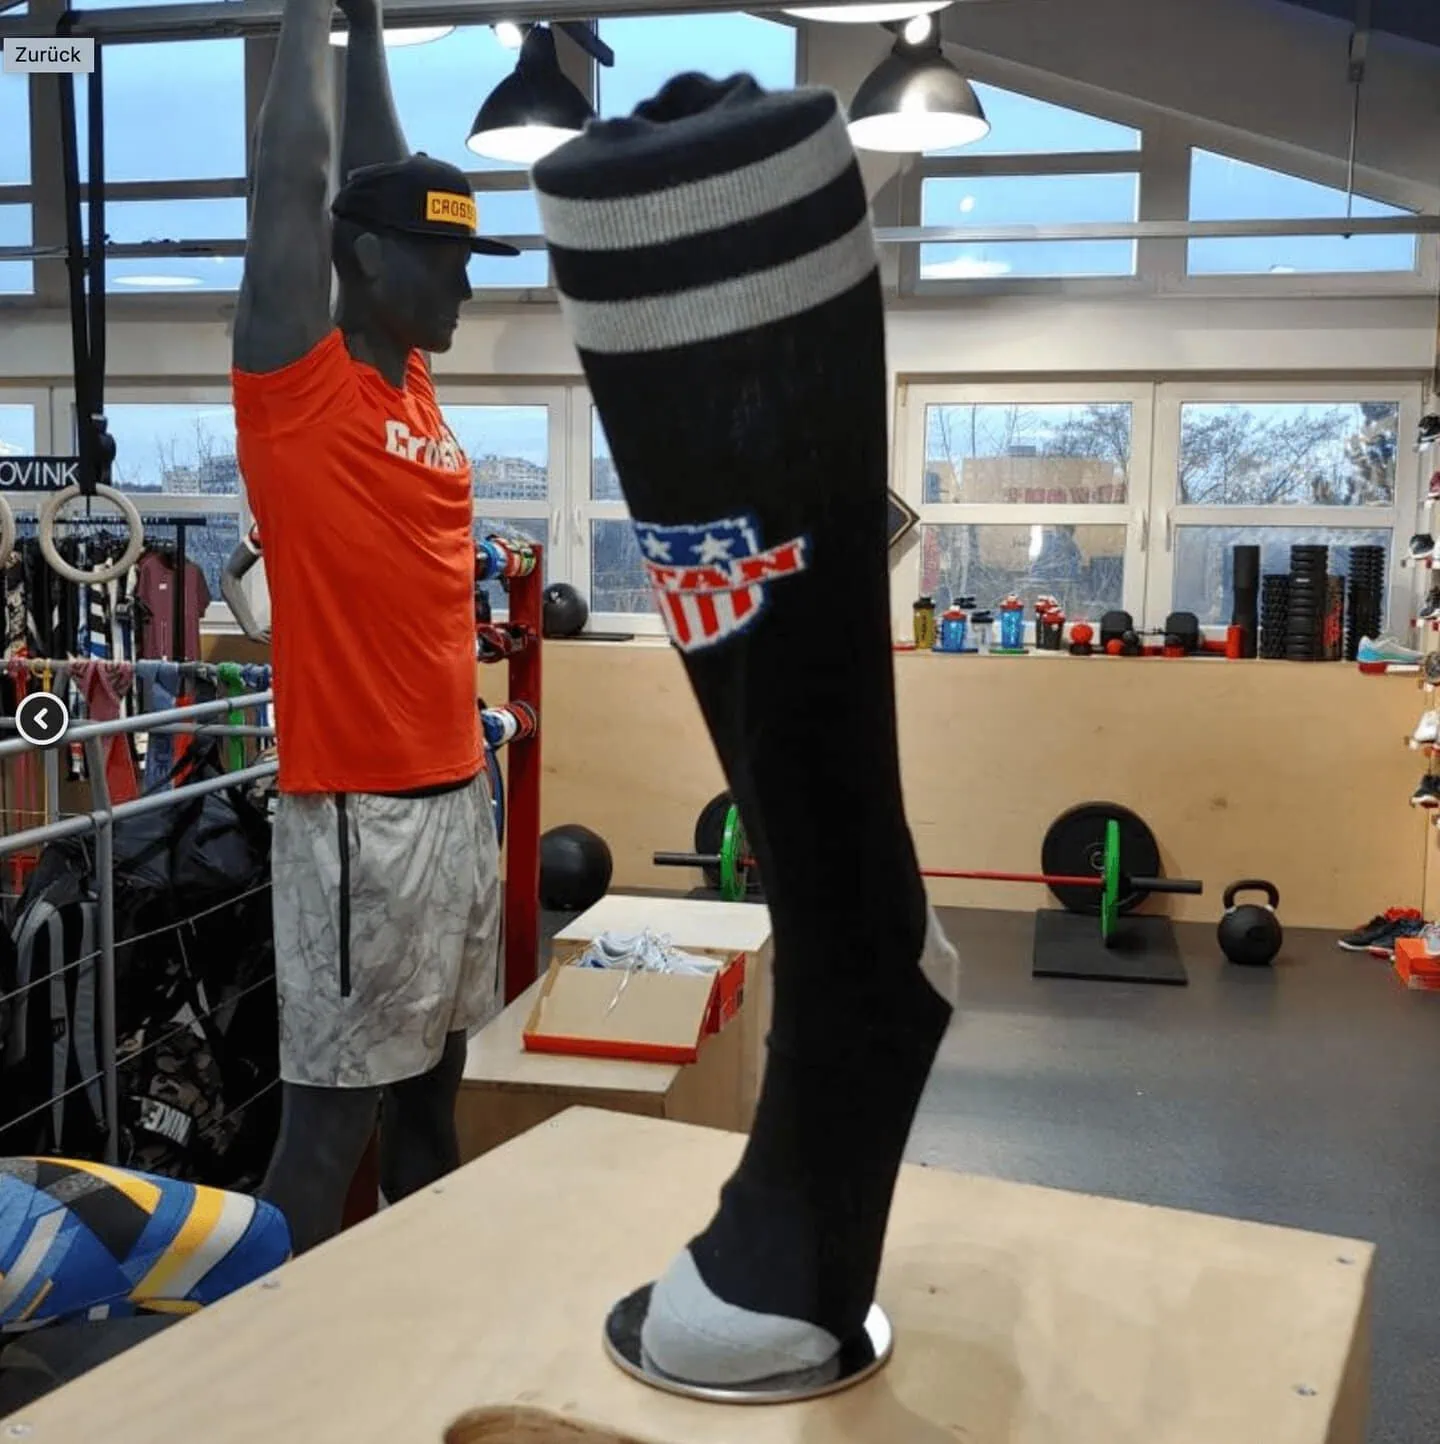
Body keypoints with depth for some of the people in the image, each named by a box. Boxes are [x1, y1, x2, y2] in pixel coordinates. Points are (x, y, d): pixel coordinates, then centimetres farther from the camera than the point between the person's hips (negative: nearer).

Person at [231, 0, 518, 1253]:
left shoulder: (412, 383, 12)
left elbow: (387, 188, 21)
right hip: (360, 811, -8)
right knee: (331, 1115, 0)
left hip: (459, 795, 8)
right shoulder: (298, 384, -7)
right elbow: (294, 175, -9)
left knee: (431, 1092, 17)